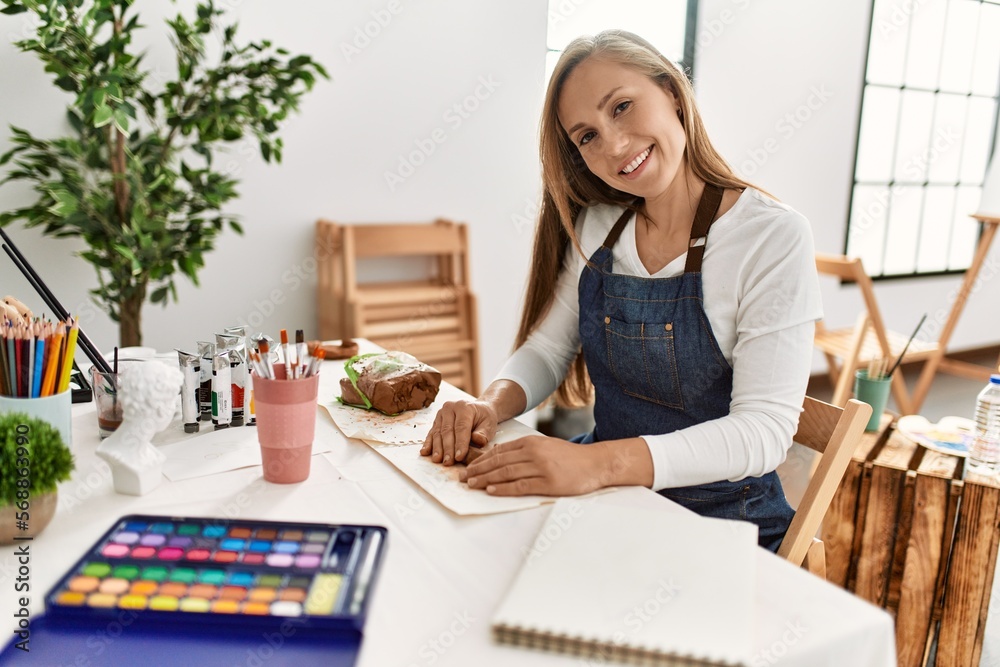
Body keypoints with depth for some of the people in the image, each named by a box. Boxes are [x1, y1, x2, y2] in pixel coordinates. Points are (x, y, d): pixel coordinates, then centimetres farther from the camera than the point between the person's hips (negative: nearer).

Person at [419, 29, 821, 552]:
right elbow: (546, 347, 6)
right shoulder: (596, 227, 3)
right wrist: (492, 405, -16)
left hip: (720, 519, -4)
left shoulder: (773, 237, -15)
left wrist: (602, 462, -34)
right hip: (606, 502, 5)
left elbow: (764, 430, -21)